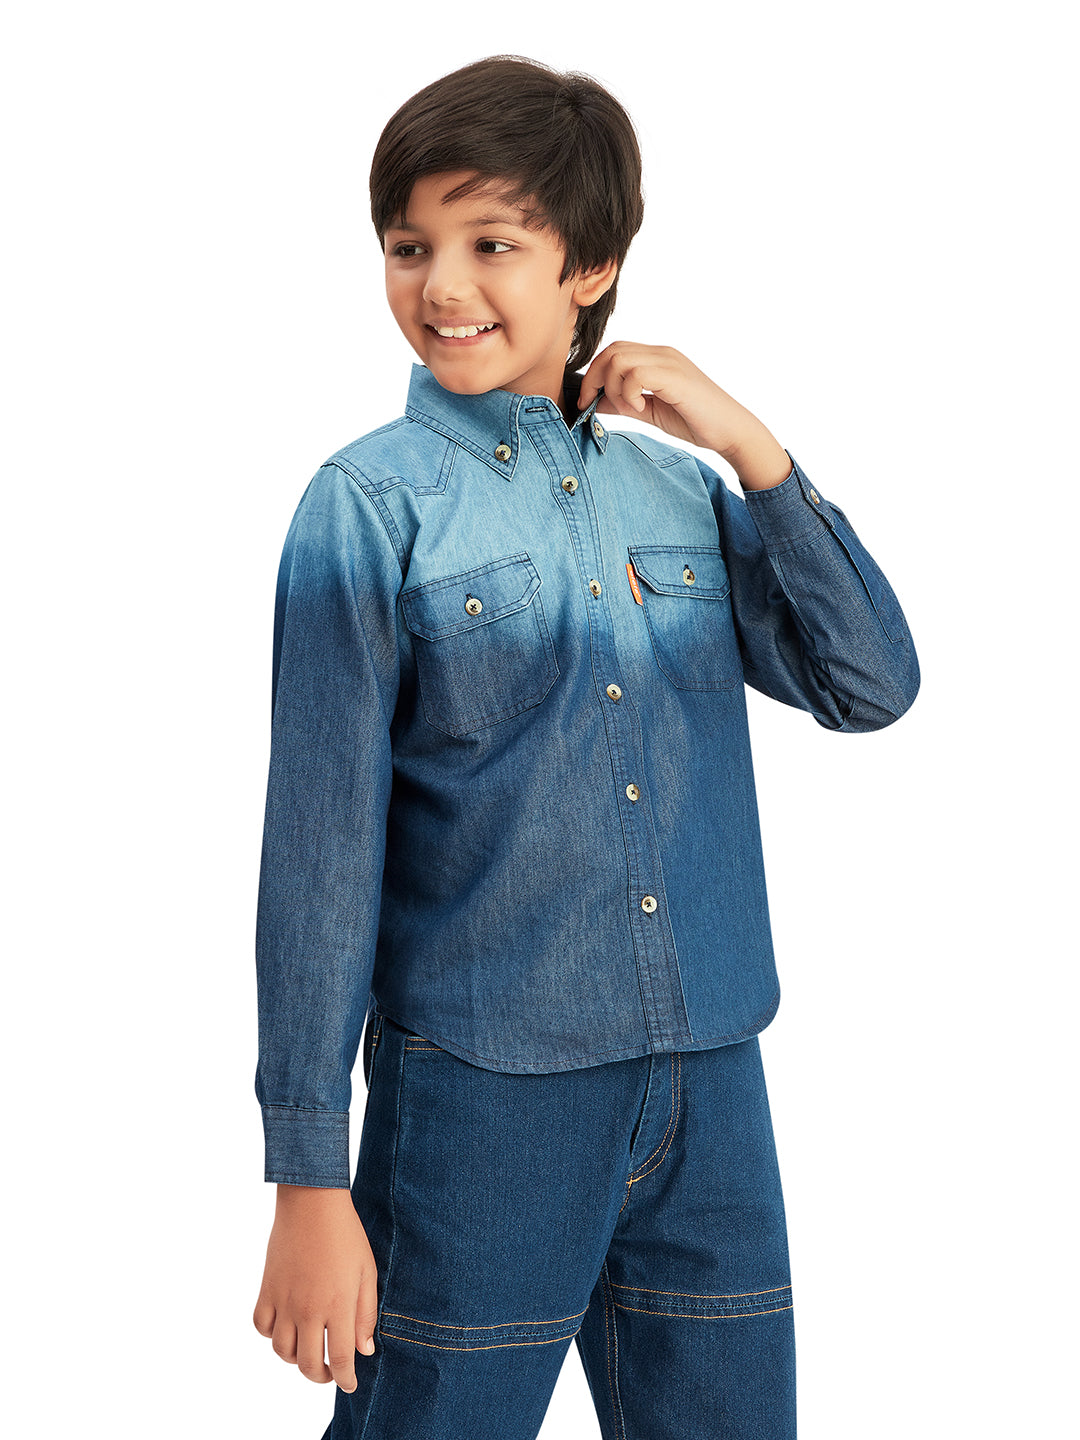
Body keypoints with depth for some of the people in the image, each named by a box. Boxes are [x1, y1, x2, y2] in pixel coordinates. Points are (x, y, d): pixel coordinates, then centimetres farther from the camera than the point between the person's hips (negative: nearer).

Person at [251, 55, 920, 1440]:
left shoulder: (681, 490, 8)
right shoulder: (372, 504, -5)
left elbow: (871, 684, 4)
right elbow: (320, 844, -7)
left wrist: (746, 443, -5)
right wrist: (308, 1178, -7)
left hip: (710, 1085, 4)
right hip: (482, 1088, -4)